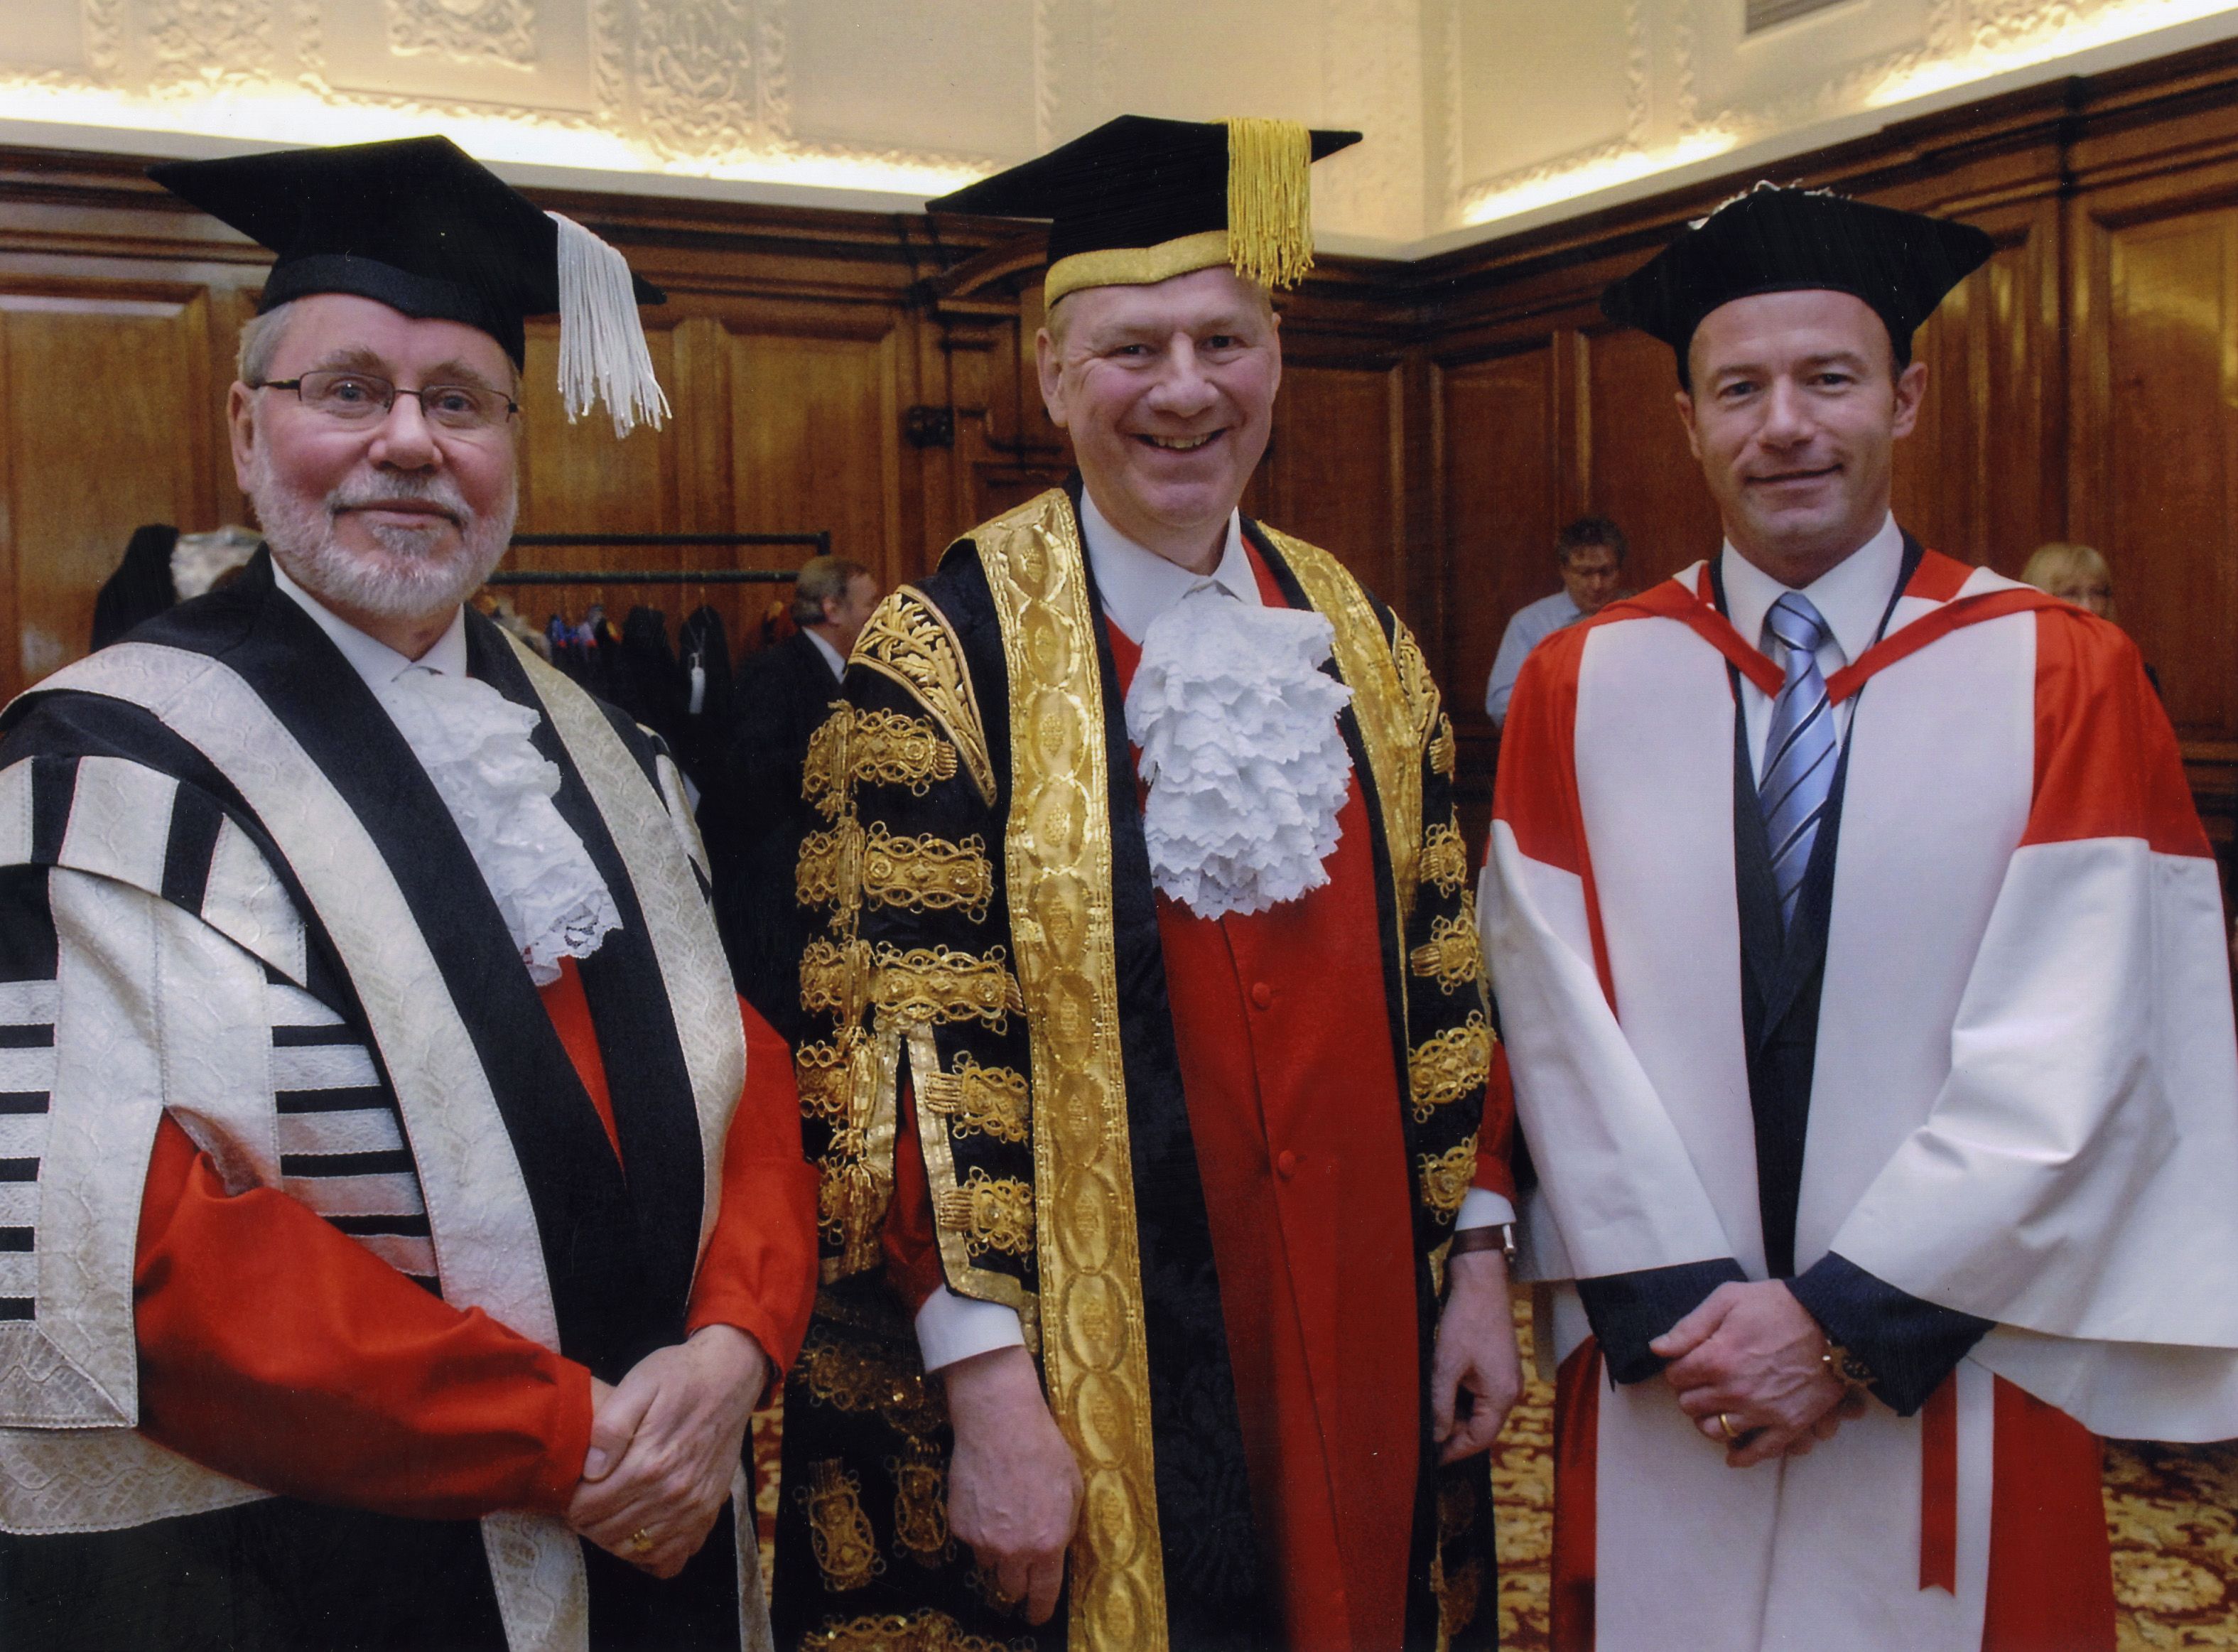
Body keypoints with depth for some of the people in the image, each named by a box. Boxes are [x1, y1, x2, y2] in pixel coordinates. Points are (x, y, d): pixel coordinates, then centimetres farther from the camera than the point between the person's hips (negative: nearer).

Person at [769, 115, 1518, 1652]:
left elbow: (1439, 976, 9)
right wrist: (989, 1393, -16)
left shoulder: (1358, 640, 5)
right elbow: (910, 1047, -13)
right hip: (1088, 1371, -4)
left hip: (1358, 1349, 5)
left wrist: (1478, 1261, 6)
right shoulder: (949, 658, -10)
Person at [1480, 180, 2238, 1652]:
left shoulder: (2063, 678, -4)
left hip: (1953, 1379, -1)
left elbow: (2067, 1054, -10)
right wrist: (1686, 1305, -11)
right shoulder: (1580, 686, -1)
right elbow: (1562, 1022, -5)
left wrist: (1843, 1316, -13)